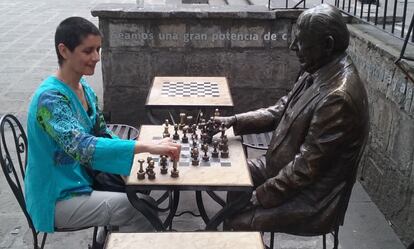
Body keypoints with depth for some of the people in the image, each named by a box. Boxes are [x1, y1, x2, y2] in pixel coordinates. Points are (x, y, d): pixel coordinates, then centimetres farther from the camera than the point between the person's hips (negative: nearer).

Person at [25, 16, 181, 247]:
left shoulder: (85, 88, 1)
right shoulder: (50, 98, -25)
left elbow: (102, 134, 6)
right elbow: (82, 147, -38)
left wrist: (141, 153, -12)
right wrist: (147, 146, -44)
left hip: (81, 178, 8)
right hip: (58, 198, -8)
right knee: (137, 208, -15)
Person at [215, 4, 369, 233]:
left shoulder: (339, 97, -31)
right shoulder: (318, 73, -2)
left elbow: (307, 168, -28)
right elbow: (280, 111, 8)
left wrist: (261, 195, -19)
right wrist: (234, 121, -3)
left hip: (310, 196, -9)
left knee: (239, 221, -11)